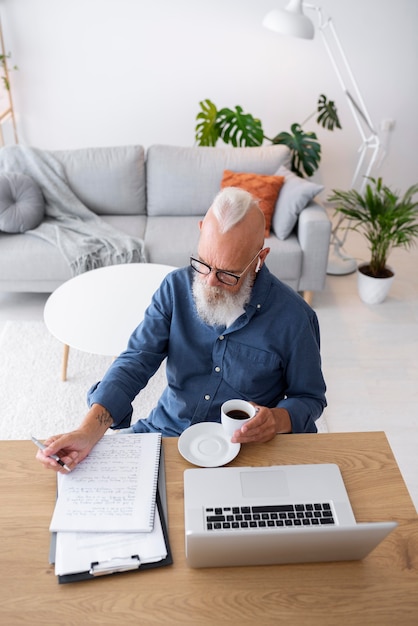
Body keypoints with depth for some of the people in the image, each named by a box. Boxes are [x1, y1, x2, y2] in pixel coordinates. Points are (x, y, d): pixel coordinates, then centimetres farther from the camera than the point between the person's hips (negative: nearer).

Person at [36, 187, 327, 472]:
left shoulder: (292, 317, -14)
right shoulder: (177, 286, -6)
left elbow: (310, 397, -1)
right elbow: (135, 363, -11)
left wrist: (278, 419, -24)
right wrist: (88, 431, -25)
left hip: (240, 449, -2)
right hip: (166, 429, 3)